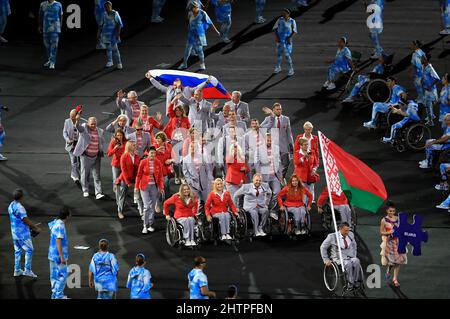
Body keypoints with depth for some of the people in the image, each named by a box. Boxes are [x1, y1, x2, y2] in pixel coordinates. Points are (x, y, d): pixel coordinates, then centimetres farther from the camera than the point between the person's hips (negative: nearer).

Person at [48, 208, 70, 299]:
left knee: (54, 275, 13)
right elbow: (58, 242, -24)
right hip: (59, 255, -9)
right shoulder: (60, 226, -20)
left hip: (52, 254, 9)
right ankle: (58, 295, -3)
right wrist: (62, 257, -22)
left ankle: (55, 294, 18)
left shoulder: (54, 224, 9)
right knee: (62, 276, -3)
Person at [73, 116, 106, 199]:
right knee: (85, 174, 8)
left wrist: (101, 151, 7)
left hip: (96, 157, 2)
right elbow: (78, 127, -29)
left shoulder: (100, 131, 6)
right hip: (85, 156, -2)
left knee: (97, 175, -2)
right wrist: (77, 121, -50)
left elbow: (102, 142, 22)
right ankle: (85, 191, 24)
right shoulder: (84, 128, -6)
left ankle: (98, 193, -5)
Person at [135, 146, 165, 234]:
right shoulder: (143, 162, -6)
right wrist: (136, 186, -2)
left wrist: (161, 187, -2)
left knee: (152, 206, 8)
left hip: (154, 186, 3)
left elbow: (160, 176, 4)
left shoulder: (158, 163, 0)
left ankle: (150, 225, 19)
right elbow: (139, 175, 0)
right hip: (144, 186, -3)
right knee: (147, 206, -9)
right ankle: (145, 226, -1)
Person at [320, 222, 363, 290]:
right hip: (339, 259, -4)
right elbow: (323, 247, 5)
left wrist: (354, 256, 15)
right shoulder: (332, 236, -4)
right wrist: (326, 260, 0)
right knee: (348, 264, -36)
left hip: (350, 258, 4)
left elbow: (354, 246, 28)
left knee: (356, 261, -31)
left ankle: (356, 282, -30)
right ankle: (350, 284, -31)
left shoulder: (350, 235, 9)